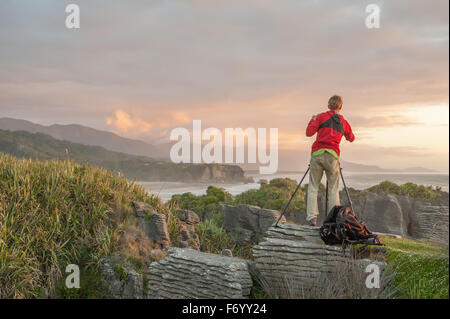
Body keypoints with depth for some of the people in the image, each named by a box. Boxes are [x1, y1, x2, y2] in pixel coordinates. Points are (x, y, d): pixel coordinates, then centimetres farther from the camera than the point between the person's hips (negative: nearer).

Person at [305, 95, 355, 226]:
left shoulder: (321, 116, 5)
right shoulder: (344, 122, 14)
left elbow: (309, 133, 0)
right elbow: (351, 138, 29)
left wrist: (312, 120, 17)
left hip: (317, 154, -1)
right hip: (333, 156, 1)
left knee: (313, 187, 3)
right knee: (333, 189, 6)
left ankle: (312, 217, -7)